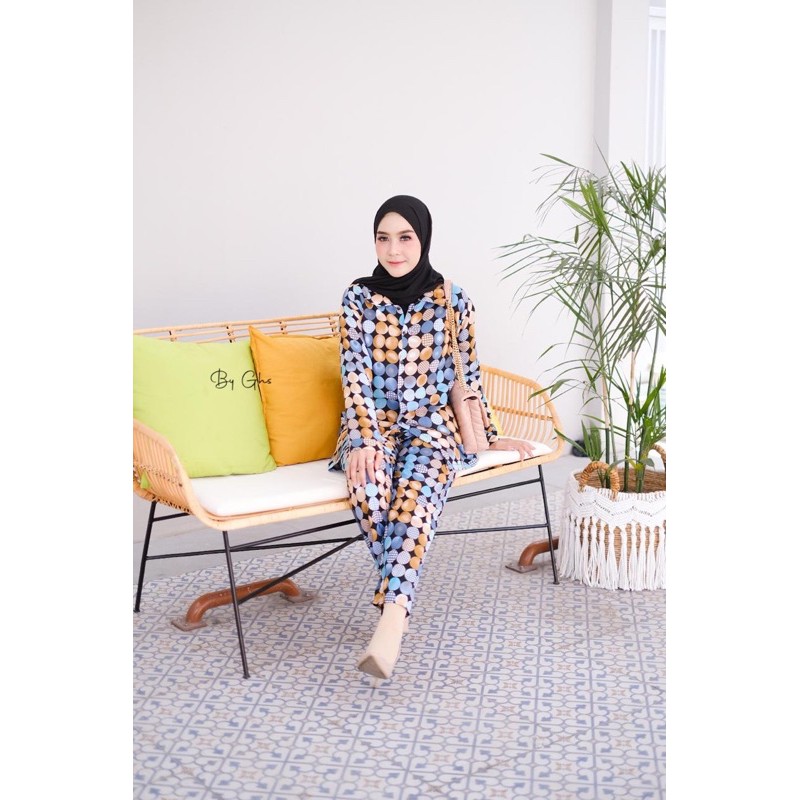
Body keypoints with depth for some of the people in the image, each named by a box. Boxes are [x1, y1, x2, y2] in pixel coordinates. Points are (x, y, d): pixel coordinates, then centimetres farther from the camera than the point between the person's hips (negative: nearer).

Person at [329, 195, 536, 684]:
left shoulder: (454, 301, 0)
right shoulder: (358, 298, 1)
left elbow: (470, 376, 9)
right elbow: (356, 375, -6)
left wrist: (490, 437, 14)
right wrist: (364, 440, -19)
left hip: (432, 424, -1)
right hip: (374, 423, 1)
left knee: (416, 490, -34)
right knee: (368, 481, -34)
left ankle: (391, 617, -45)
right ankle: (399, 600, -20)